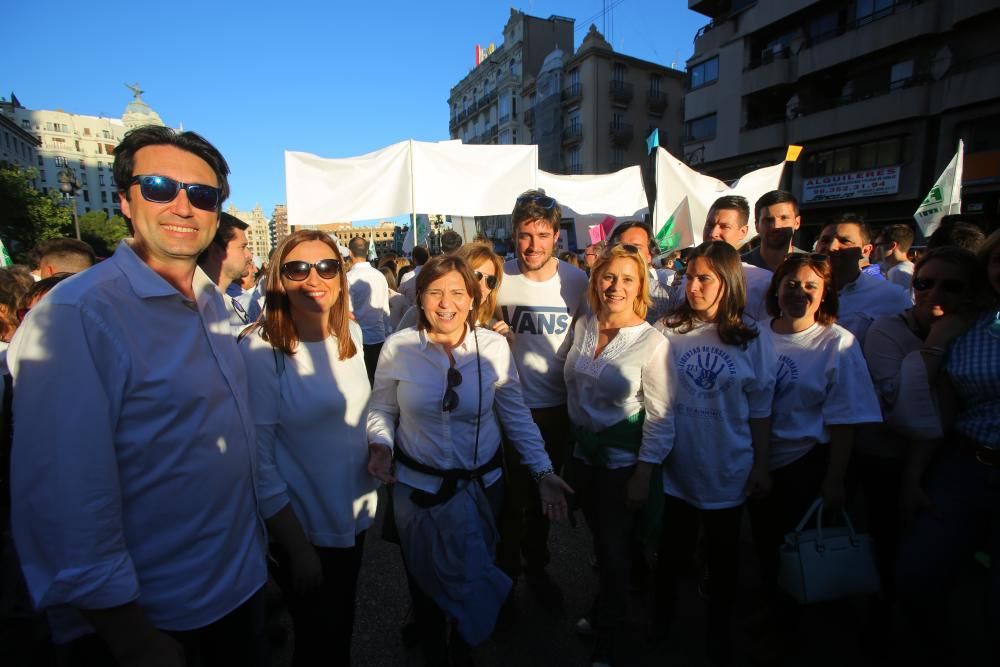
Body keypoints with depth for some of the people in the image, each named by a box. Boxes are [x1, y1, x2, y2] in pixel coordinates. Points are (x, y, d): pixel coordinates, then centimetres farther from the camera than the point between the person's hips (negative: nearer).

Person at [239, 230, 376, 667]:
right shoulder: (261, 349, -21)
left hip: (355, 513, 5)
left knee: (343, 623, 26)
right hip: (303, 526, -5)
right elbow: (259, 458, -19)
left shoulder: (351, 333, -4)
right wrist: (296, 549, -16)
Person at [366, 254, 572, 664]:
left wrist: (543, 472, -11)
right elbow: (381, 410, 0)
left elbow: (516, 415, -6)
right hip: (417, 486, 0)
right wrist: (380, 444, -19)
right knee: (425, 581, 20)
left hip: (481, 485, 1)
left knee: (475, 578, 22)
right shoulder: (398, 347, -13)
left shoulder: (494, 346, -13)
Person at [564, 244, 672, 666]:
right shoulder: (583, 326, -3)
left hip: (623, 460, -4)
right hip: (583, 452, 5)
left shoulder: (652, 342, -16)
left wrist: (644, 473, -12)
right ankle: (605, 612, 47)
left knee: (614, 548, 9)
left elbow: (660, 416, -13)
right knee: (599, 538, 21)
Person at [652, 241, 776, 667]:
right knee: (672, 550, 16)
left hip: (728, 470, 0)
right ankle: (660, 623, 42)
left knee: (723, 555, 19)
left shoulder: (753, 339, -6)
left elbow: (760, 410, -1)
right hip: (677, 467, 0)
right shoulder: (668, 331, -7)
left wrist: (761, 467, 0)